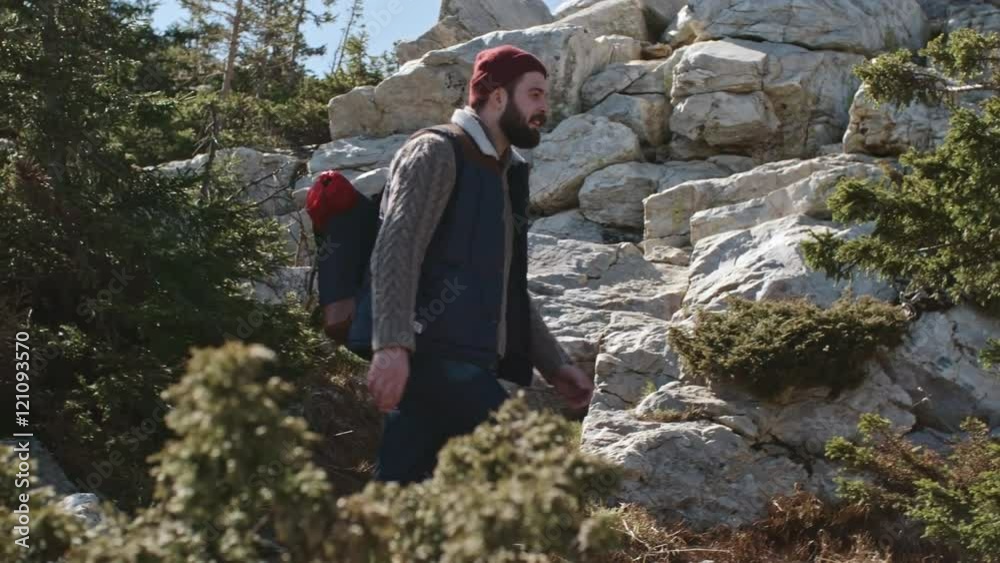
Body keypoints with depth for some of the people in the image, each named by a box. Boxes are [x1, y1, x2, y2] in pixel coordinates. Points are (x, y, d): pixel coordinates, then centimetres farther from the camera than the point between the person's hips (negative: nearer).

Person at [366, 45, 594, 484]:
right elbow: (395, 250, -15)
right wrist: (392, 345, -27)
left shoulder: (506, 175, 25)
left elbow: (510, 291, 30)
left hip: (467, 362, 8)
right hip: (435, 357, -8)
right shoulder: (437, 152, -2)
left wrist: (555, 365, 25)